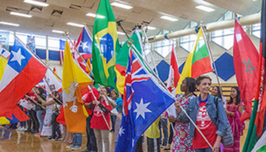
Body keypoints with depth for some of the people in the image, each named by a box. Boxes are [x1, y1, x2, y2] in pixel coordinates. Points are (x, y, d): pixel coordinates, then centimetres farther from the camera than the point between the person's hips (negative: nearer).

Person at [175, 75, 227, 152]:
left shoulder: (216, 101, -2)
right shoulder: (192, 102, 4)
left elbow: (222, 121, -4)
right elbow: (185, 119, 6)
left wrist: (218, 141, -10)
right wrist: (179, 109, -12)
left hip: (212, 142, -2)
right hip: (197, 142, 3)